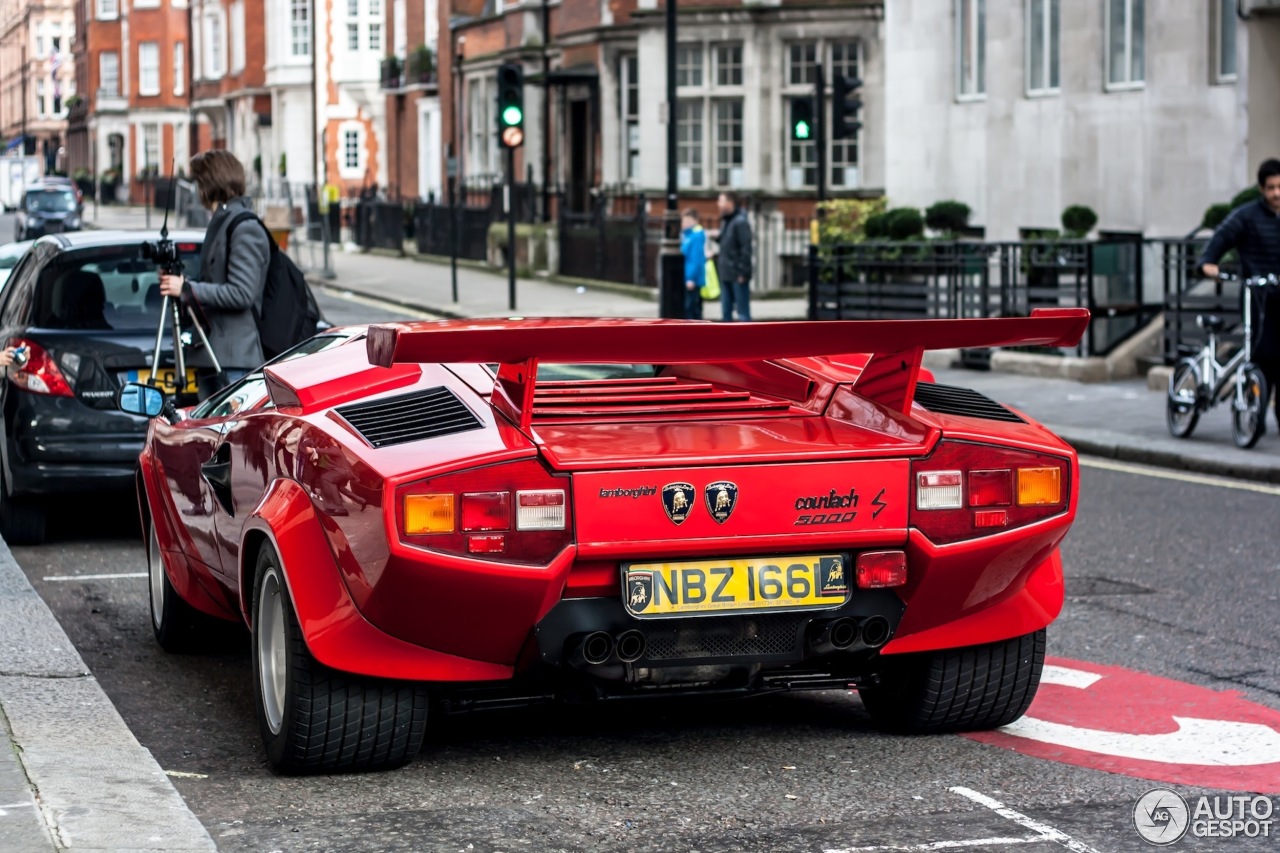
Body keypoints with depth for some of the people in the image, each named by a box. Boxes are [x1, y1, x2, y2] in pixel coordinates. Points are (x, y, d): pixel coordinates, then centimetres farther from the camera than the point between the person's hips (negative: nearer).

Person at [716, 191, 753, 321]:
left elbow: (746, 248, -16)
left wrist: (743, 273, -19)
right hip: (726, 274, 9)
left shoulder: (740, 222, -12)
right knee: (726, 309, 10)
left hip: (738, 275, -9)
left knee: (742, 311, -4)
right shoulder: (725, 222, 15)